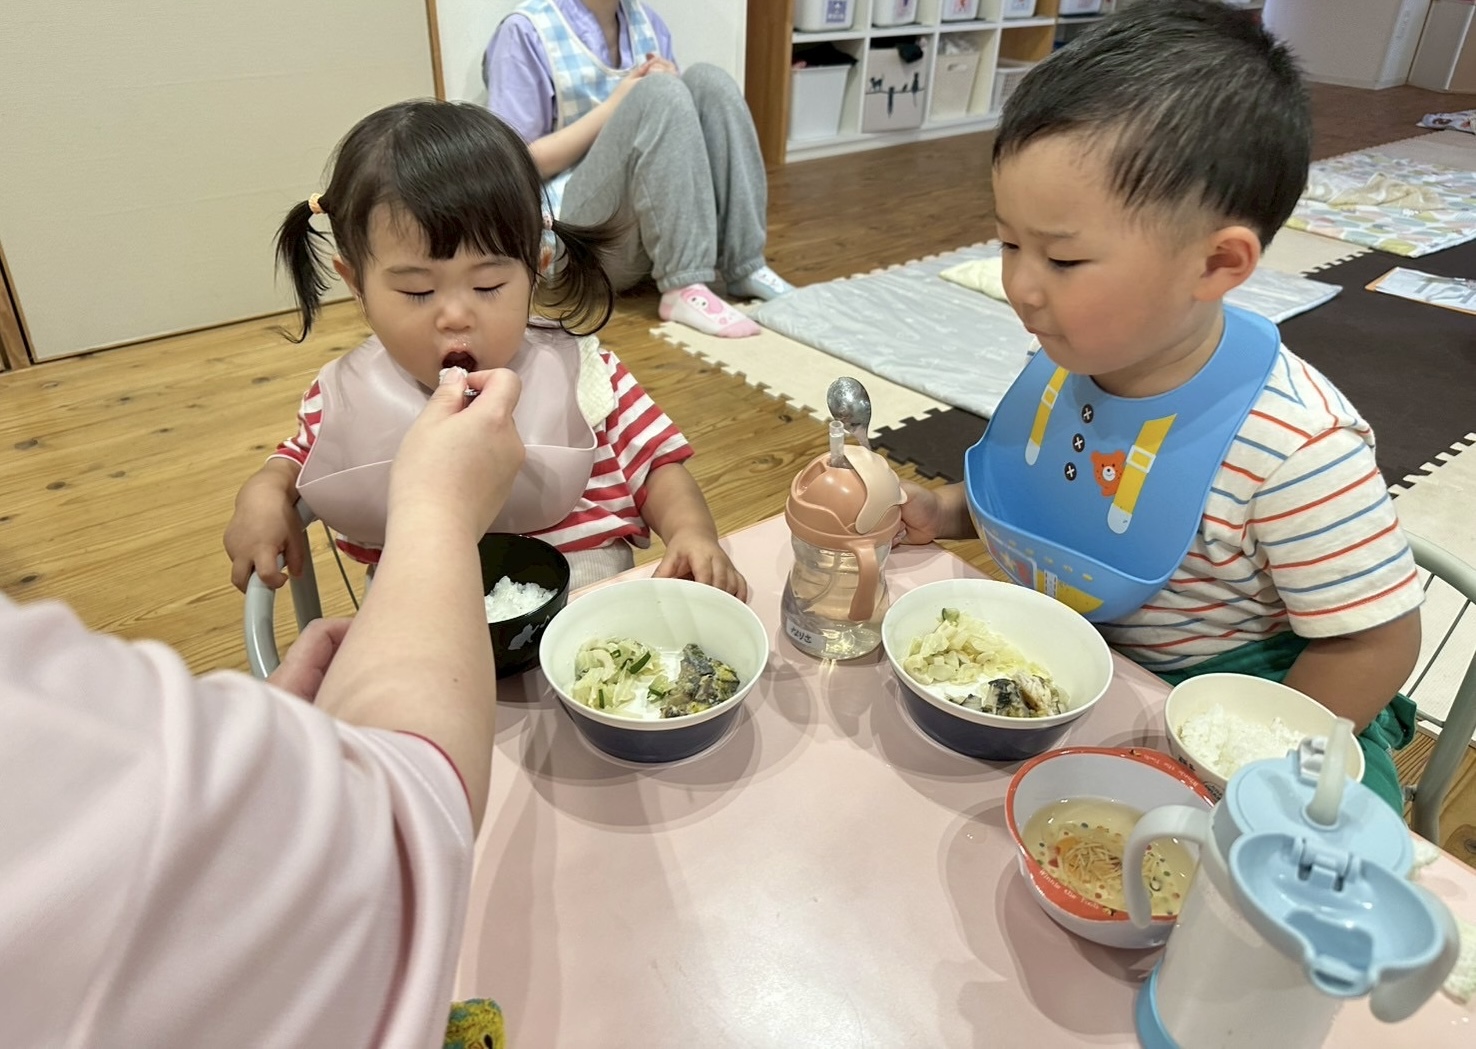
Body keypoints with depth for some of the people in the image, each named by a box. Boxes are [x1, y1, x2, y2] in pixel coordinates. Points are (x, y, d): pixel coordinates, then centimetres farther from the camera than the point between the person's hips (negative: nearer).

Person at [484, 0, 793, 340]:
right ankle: (683, 290, -31)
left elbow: (677, 133, 17)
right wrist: (616, 104, -14)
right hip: (581, 233, -6)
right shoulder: (526, 30, -5)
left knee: (708, 82, -14)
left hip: (660, 219, 6)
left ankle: (745, 269, -20)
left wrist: (673, 93, -6)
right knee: (659, 95, -25)